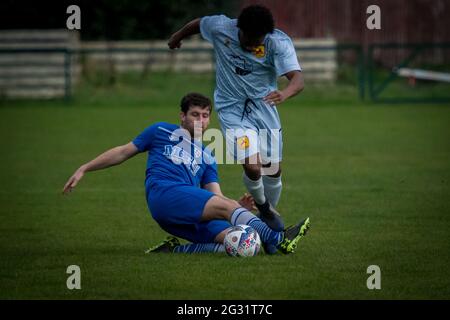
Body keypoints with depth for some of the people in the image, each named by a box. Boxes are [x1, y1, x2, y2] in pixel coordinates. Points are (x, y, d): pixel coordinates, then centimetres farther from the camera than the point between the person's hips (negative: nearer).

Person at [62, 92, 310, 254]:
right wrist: (83, 169, 16)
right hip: (164, 193, -5)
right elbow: (123, 152, 22)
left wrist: (238, 207, -3)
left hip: (193, 216, 5)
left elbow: (216, 197, 19)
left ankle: (175, 250, -15)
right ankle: (278, 239, -41)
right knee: (227, 206, -27)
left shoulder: (207, 158, 29)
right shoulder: (163, 132, 20)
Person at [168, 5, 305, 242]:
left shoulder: (279, 43, -23)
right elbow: (198, 24, 5)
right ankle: (262, 206, 13)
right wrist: (177, 37, 25)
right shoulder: (220, 28, -19)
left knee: (273, 170, 5)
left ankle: (270, 213, 34)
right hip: (232, 109, -1)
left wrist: (284, 94, -58)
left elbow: (297, 79, -35)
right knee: (252, 166, -18)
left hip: (263, 107, 1)